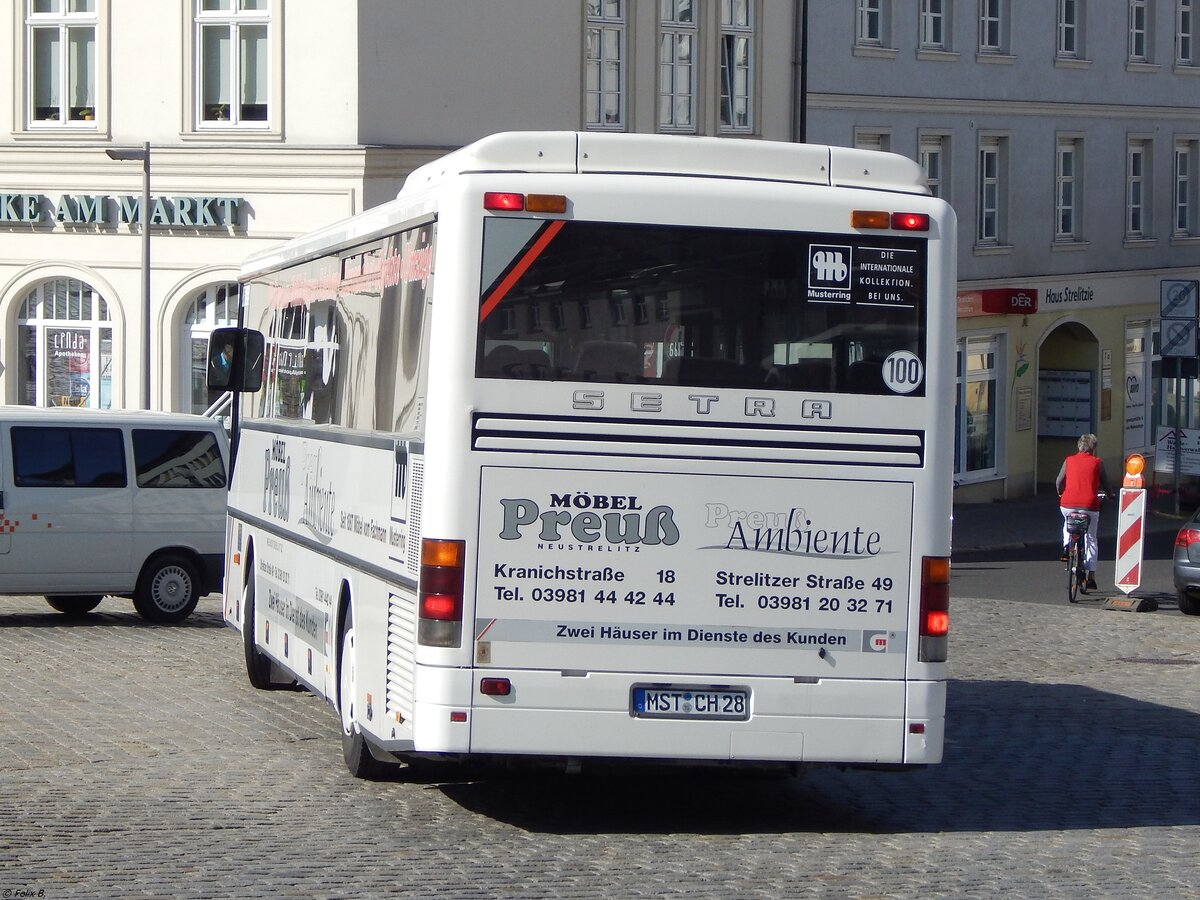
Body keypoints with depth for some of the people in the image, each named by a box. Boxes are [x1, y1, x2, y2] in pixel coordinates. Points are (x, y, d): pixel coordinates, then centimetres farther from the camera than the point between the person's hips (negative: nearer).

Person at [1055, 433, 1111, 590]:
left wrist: (1061, 493, 34)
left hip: (1068, 504, 1)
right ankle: (1091, 576, 7)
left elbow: (1058, 482, 12)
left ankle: (1066, 547, 16)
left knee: (1068, 523, 37)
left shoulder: (1069, 460, 9)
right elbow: (1105, 484, 10)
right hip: (1090, 505, -1)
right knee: (1091, 539, 13)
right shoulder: (1097, 462, 5)